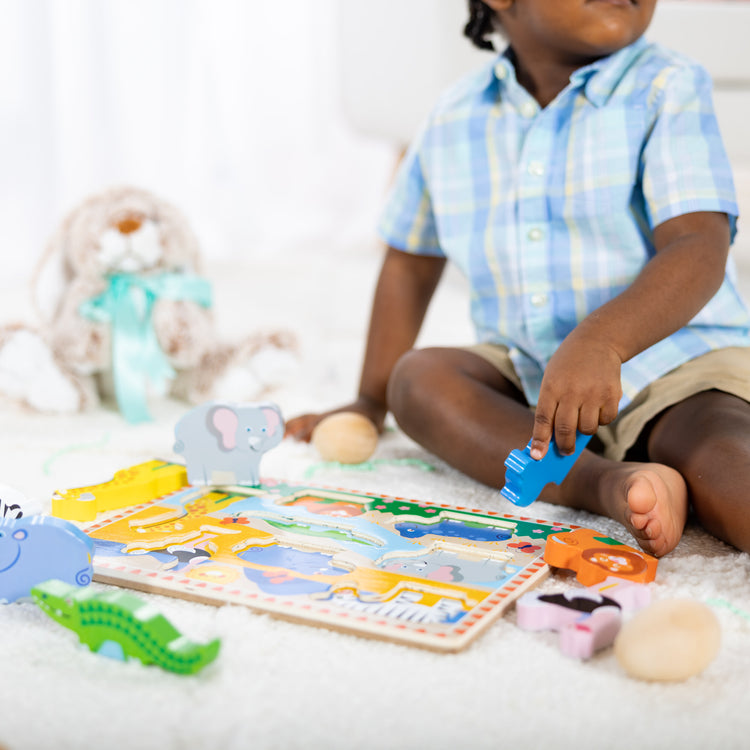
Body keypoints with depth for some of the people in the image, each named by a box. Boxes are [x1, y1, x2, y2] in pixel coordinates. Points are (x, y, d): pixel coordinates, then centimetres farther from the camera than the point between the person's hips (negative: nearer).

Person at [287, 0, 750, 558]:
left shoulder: (668, 89, -8)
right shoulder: (456, 120, 4)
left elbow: (700, 251, -20)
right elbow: (411, 261, 16)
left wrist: (599, 342, -40)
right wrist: (370, 402, 19)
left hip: (675, 361, -4)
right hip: (524, 372, 4)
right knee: (419, 375, -21)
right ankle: (610, 485, -37)